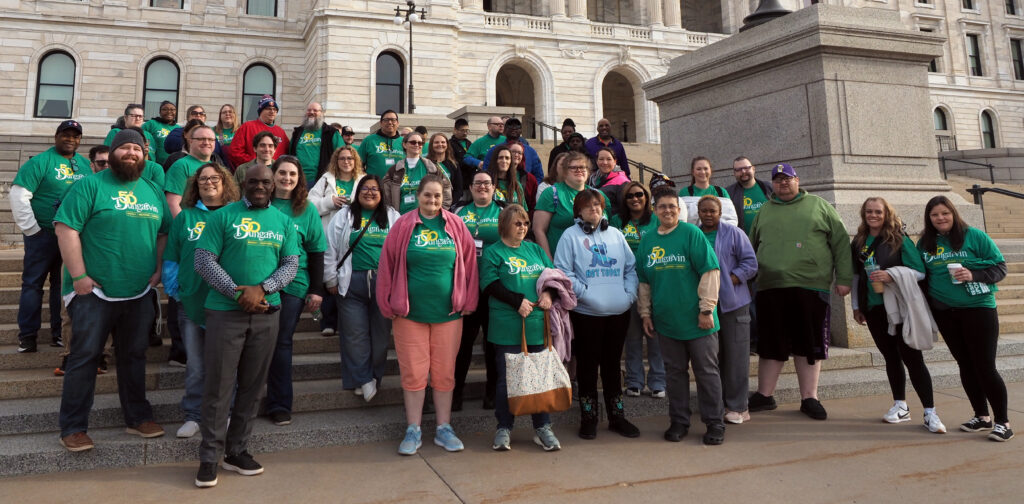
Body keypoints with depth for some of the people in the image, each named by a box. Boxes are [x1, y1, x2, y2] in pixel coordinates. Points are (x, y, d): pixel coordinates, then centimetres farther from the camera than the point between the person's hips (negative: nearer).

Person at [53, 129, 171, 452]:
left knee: (134, 356, 14)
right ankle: (73, 428, 13)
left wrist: (159, 269, 4)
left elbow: (164, 233, 17)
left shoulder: (153, 192, 13)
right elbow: (65, 228, -11)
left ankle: (138, 418, 25)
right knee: (84, 357, 2)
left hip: (141, 293, 5)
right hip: (94, 291, -5)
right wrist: (79, 276, -15)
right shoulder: (91, 186, -4)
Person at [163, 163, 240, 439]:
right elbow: (171, 258, 7)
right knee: (195, 365, 10)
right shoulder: (185, 217, 7)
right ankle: (193, 415, 23)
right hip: (191, 302, 1)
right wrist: (173, 289, -1)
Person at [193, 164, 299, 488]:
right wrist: (239, 293, -14)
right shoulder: (223, 216, 0)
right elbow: (204, 261, -6)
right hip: (226, 310, -3)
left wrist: (261, 289, -13)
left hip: (267, 313, 3)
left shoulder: (284, 222, 10)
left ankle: (236, 451, 23)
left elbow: (291, 264, 4)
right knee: (219, 386, 0)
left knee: (252, 385, 10)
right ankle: (209, 457, 12)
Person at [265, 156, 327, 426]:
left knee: (282, 343, 4)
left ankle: (280, 405, 13)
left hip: (293, 285, 0)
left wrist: (316, 290, 0)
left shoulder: (307, 210, 5)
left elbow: (316, 252, 5)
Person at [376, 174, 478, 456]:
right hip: (410, 313, -1)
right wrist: (388, 305, 0)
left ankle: (443, 429, 21)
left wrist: (468, 303, 3)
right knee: (413, 374, 5)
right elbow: (387, 266, 3)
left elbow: (469, 264, 6)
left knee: (445, 373, 8)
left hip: (448, 313, 1)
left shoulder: (455, 226, 4)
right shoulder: (403, 226, 1)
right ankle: (413, 432, 17)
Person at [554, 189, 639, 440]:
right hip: (586, 312, -4)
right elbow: (562, 270, -9)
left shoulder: (616, 234, 14)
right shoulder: (571, 235, 0)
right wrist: (583, 292, -16)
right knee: (588, 365, 5)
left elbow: (631, 267, 14)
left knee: (613, 363, 14)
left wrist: (629, 294, 0)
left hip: (619, 312, 4)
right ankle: (588, 417, 18)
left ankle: (617, 416, 26)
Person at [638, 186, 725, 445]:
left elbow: (710, 271, -9)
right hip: (665, 321, 4)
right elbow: (643, 281, 14)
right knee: (674, 372, 12)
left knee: (707, 371, 5)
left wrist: (707, 309, -12)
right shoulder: (647, 240, 8)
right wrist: (645, 313, 11)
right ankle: (679, 421, 23)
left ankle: (714, 423, 16)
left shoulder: (692, 233, -5)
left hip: (696, 320, -4)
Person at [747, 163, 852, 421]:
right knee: (770, 345, 7)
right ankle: (764, 395, 18)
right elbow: (751, 249, 20)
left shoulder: (819, 206, 11)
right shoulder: (764, 211, 17)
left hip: (810, 287, -1)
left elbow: (841, 243, 6)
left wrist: (844, 278, -1)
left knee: (809, 345, 5)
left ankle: (809, 398, 16)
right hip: (770, 288, 2)